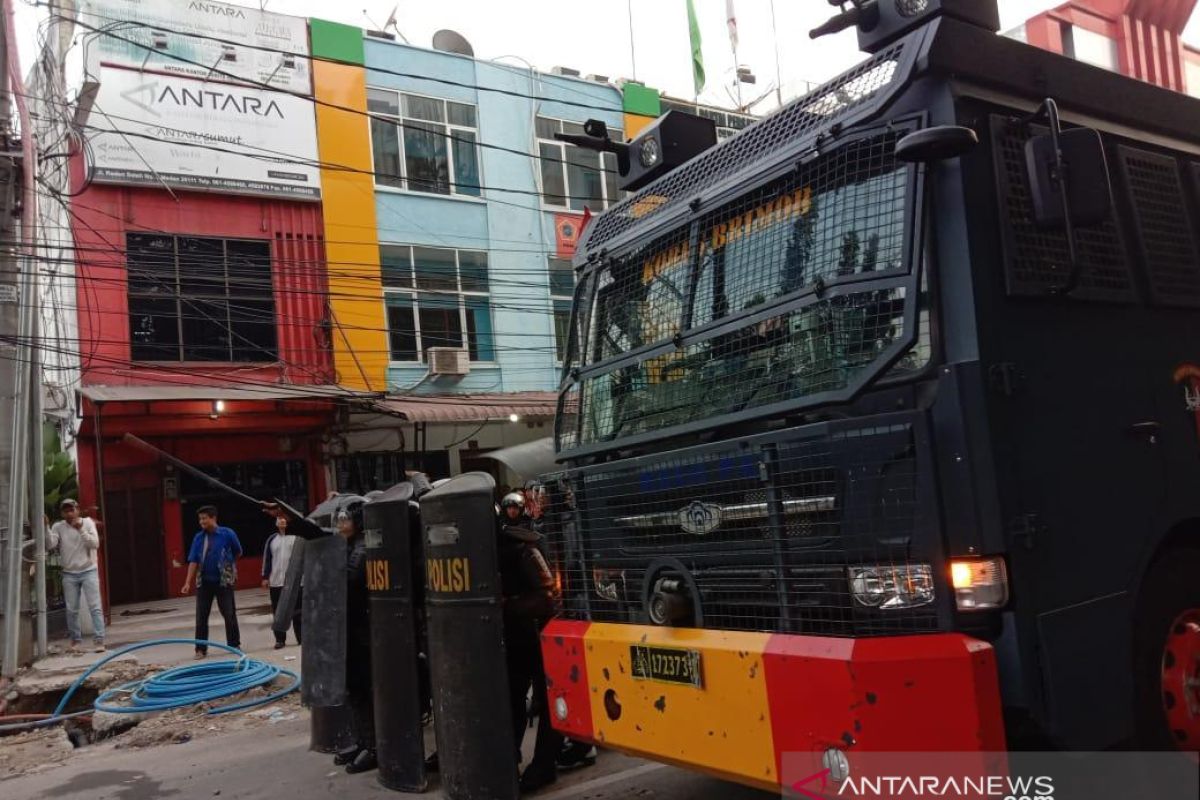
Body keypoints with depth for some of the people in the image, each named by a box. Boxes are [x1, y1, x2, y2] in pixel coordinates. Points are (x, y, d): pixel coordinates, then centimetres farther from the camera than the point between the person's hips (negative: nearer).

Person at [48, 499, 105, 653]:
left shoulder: (87, 522, -3)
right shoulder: (58, 527, 0)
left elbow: (95, 544, -13)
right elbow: (51, 544, -15)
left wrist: (81, 530, -24)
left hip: (89, 571, -2)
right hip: (69, 574, 2)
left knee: (95, 607, -8)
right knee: (71, 610, 6)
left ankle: (99, 640, -10)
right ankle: (75, 640, 20)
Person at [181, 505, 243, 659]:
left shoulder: (227, 534, -8)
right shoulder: (198, 538, 1)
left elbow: (238, 553, 7)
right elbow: (193, 561, -3)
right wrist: (188, 582, -12)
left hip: (223, 581, -3)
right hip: (203, 582, 3)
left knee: (229, 614, 4)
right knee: (201, 616, 3)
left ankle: (234, 645, 17)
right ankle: (201, 648, 10)